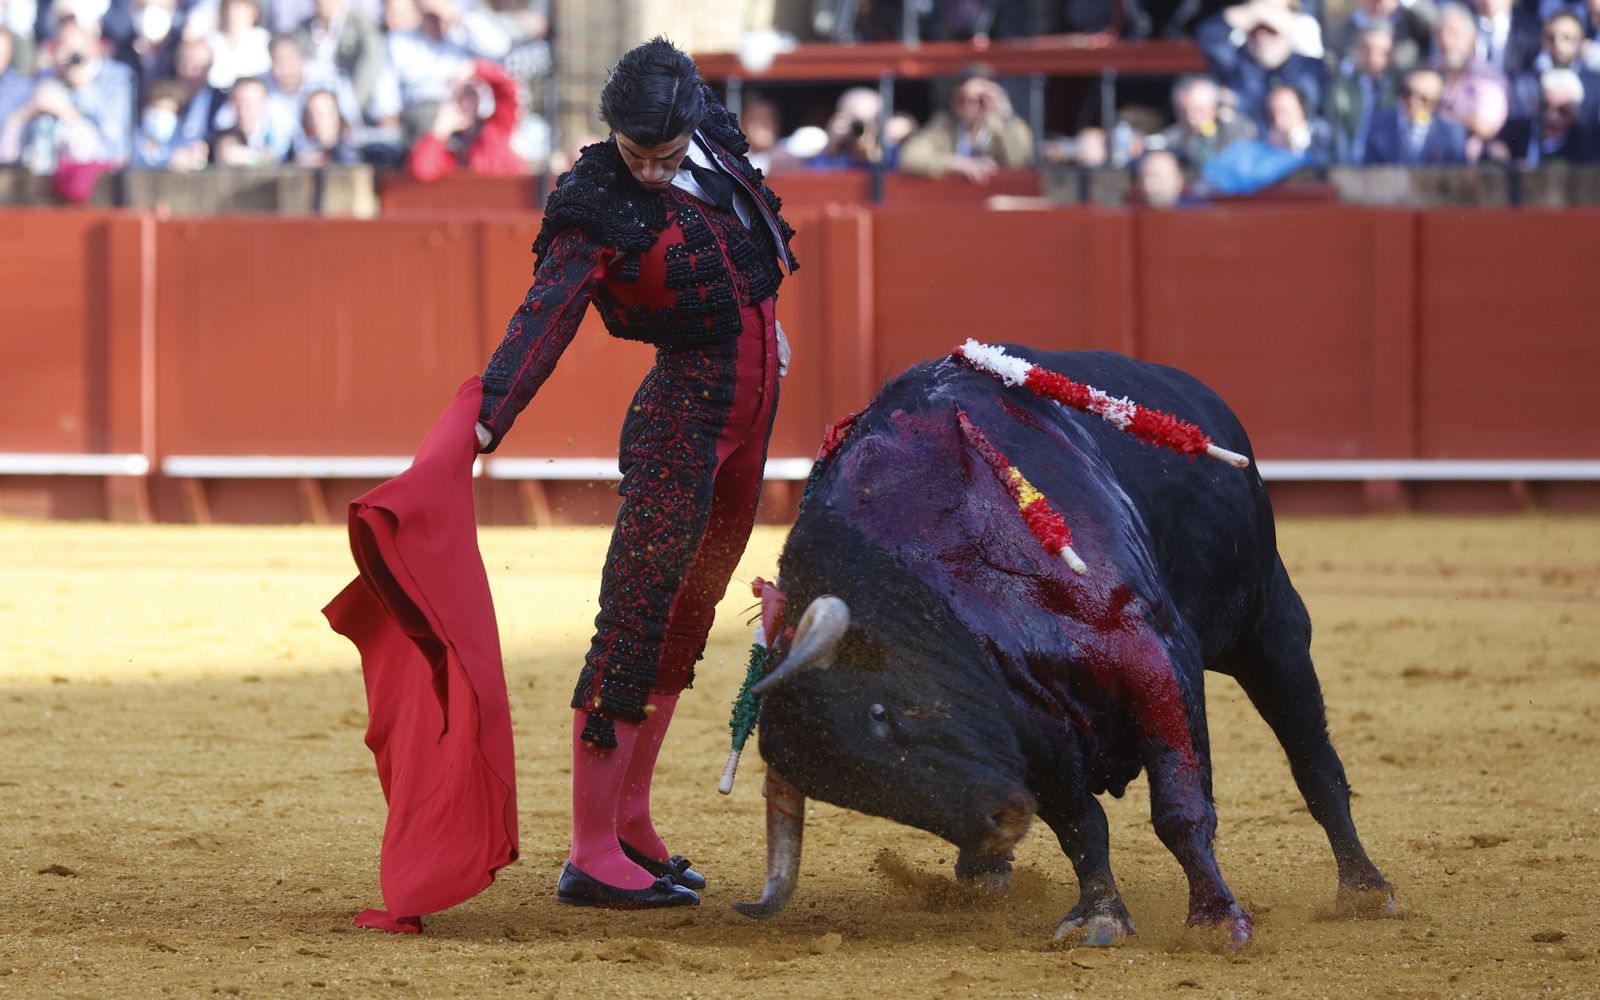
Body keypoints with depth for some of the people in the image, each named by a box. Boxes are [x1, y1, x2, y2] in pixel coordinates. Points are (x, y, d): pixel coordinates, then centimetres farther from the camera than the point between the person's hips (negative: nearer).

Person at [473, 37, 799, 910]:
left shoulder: (711, 139, 1)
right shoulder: (598, 213, -18)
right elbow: (545, 317, -31)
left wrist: (762, 317, 33)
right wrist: (486, 418, -44)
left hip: (751, 407, 8)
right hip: (683, 409, -8)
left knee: (685, 622, 13)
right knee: (635, 622, -11)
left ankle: (630, 828, 22)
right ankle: (592, 854, -13)